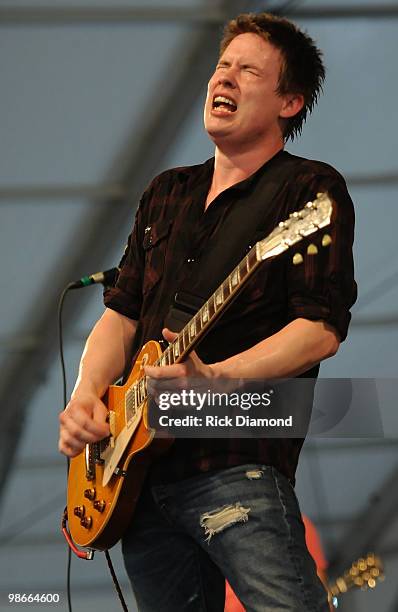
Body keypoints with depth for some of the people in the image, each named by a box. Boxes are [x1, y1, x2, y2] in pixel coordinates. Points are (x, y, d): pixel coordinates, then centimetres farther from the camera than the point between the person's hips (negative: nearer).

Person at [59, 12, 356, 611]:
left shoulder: (310, 189, -2)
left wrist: (212, 379, -24)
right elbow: (122, 310, 21)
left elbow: (323, 328, -12)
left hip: (240, 466, -7)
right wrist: (86, 396, 2)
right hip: (139, 475, 7)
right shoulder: (167, 194, 21)